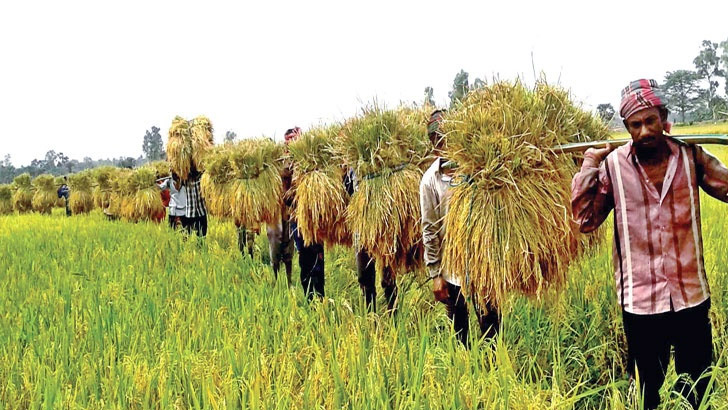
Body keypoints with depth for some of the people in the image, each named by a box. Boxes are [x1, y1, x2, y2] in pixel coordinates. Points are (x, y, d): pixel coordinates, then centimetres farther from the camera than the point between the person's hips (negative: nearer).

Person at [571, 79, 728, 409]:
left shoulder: (690, 157, -3)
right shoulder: (612, 166, -7)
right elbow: (585, 221, -6)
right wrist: (589, 167, -13)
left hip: (691, 297, 2)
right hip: (640, 303, -1)